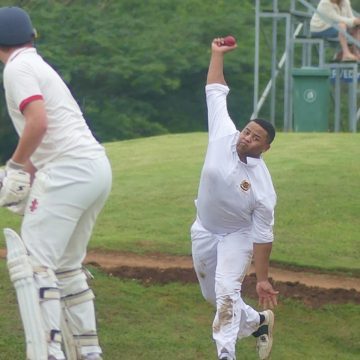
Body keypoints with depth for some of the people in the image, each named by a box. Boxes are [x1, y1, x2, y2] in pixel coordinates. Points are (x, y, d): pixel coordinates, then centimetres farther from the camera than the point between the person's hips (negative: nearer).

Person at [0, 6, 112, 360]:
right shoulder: (40, 65, 25)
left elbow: (38, 122, -18)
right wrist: (29, 169, 12)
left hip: (68, 168, -9)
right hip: (98, 168, 9)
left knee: (35, 260, -10)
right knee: (67, 265, 18)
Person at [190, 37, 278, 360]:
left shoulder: (262, 188, -28)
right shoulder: (224, 134, -20)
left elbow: (263, 235, -22)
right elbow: (215, 92, -10)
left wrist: (263, 279, -21)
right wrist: (218, 55, -12)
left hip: (237, 235, -5)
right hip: (205, 231, 5)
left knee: (227, 290, -25)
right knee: (214, 296, 17)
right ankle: (258, 323, 40)